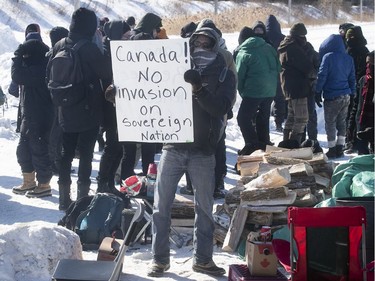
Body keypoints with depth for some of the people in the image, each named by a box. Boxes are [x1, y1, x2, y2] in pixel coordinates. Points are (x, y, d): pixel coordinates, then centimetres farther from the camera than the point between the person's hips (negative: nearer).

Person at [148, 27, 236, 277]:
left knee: (204, 208, 9)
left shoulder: (224, 75, 2)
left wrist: (198, 87, -28)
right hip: (173, 147, 1)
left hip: (203, 152, -1)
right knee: (161, 207, 3)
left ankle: (202, 258, 22)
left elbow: (220, 108, -13)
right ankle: (160, 259, 13)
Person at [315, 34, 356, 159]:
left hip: (332, 97, -6)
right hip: (346, 96, 6)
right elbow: (352, 78, 13)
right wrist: (352, 93, 20)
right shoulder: (349, 59, 8)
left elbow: (321, 76, -12)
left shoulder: (328, 57, -11)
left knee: (330, 123, 3)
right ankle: (339, 148, 17)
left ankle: (332, 149, 6)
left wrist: (318, 92, -5)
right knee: (342, 122, 14)